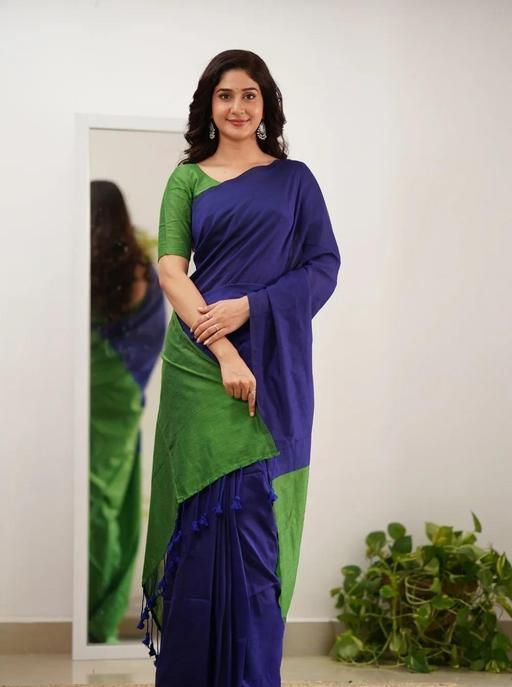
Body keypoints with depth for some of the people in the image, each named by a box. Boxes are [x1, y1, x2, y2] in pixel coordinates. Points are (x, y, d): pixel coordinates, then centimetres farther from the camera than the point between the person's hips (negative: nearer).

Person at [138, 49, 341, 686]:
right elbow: (171, 271, -2)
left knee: (259, 514, -1)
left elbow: (324, 265, 3)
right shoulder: (188, 178, 8)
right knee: (208, 509, -1)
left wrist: (248, 306, -12)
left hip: (276, 369, 0)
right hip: (201, 363, 0)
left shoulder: (294, 179, 10)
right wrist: (225, 354, -15)